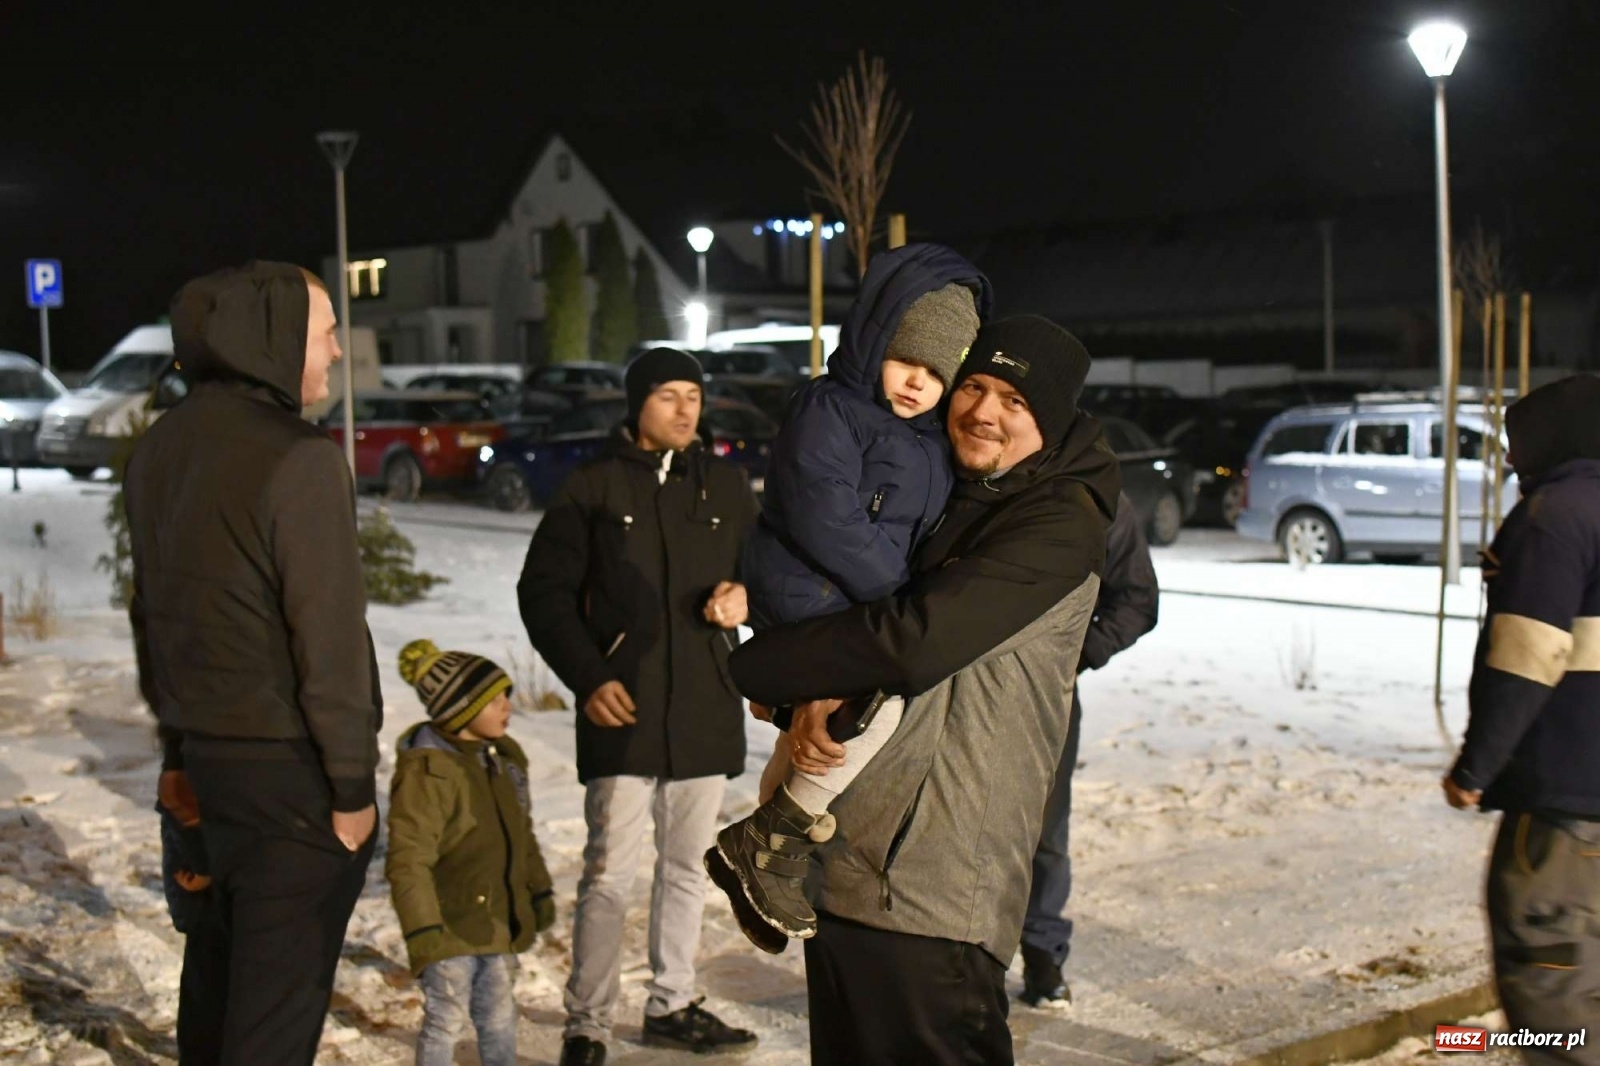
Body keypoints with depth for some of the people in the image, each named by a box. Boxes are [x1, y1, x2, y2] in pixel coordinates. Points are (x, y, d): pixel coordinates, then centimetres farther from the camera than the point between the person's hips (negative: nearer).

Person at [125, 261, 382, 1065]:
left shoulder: (159, 450, 8)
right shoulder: (299, 459, -19)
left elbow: (152, 613, 14)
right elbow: (329, 636, -19)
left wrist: (178, 742, 20)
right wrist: (353, 783, -12)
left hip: (206, 757, 8)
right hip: (293, 767, -8)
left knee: (218, 964, 21)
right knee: (278, 998, 2)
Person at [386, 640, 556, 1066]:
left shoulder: (505, 756, 7)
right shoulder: (426, 770, -20)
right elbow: (408, 860, -22)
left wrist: (539, 892, 20)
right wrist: (422, 930, -24)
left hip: (501, 921, 7)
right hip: (451, 923, -7)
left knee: (500, 1017, 18)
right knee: (446, 1018, 2)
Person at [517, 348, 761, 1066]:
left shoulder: (726, 485, 9)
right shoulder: (596, 486, -1)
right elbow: (543, 591, 0)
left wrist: (744, 595, -4)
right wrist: (587, 677, -10)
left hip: (706, 708, 4)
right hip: (622, 709, -4)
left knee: (687, 866, 13)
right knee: (610, 873, -5)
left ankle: (672, 1005, 27)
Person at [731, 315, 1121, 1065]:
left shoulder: (1061, 525, -11)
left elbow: (911, 639, -21)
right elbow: (847, 603, 13)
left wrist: (757, 668, -9)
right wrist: (813, 698, -11)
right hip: (843, 864, 8)